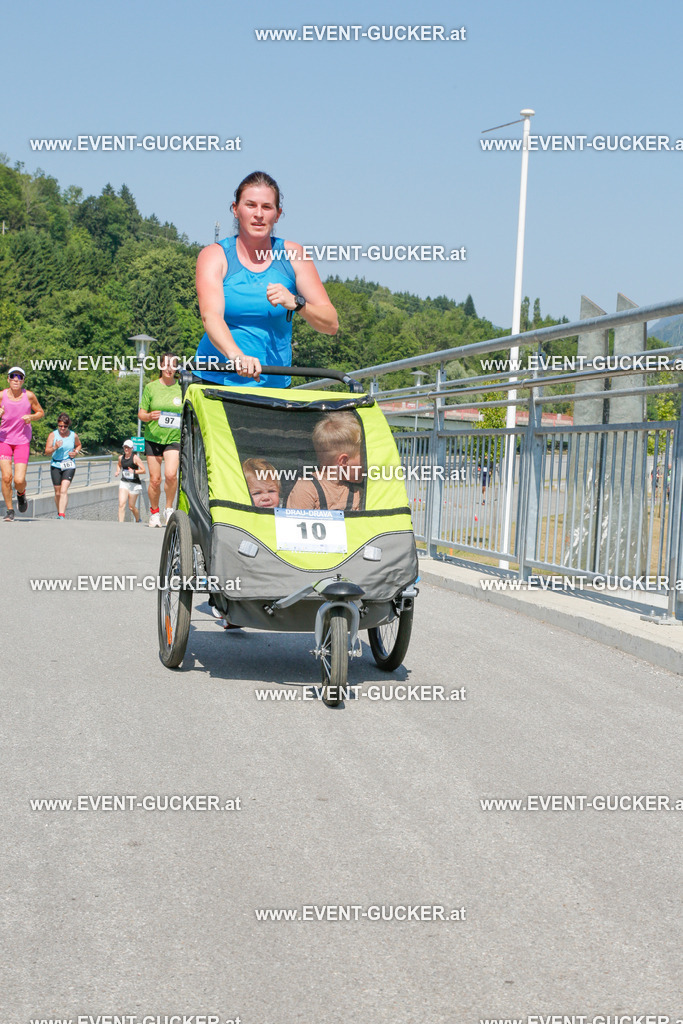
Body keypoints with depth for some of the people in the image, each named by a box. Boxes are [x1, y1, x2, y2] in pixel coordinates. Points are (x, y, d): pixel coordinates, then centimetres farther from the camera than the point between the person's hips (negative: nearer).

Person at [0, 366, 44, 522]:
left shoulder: (29, 396, -6)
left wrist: (31, 417, -13)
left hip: (22, 441, 0)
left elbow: (40, 412, 8)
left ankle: (21, 494, 28)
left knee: (19, 480, -10)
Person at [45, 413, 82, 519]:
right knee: (57, 492, 9)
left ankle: (62, 516, -24)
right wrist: (55, 447, -27)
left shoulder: (74, 435, 1)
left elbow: (79, 445, 23)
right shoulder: (53, 435, -3)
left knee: (64, 490, -17)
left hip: (69, 466, -1)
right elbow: (47, 452, -7)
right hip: (56, 465, 1)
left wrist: (76, 452, 2)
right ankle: (59, 513, 32)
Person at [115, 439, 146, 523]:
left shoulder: (135, 458, -9)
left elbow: (144, 471, -10)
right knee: (121, 504, -15)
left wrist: (134, 471, -25)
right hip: (124, 482, 4)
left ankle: (138, 521, 33)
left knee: (131, 506, 5)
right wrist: (118, 471, 11)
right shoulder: (121, 458, 6)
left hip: (134, 484, -4)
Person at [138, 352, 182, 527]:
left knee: (171, 475, -20)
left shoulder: (182, 387, 4)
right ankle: (154, 512, 22)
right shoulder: (151, 387, 2)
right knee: (155, 479, 1)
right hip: (153, 438, 1)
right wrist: (149, 416, -18)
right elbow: (141, 414, 3)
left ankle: (169, 509, 2)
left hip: (174, 439, -1)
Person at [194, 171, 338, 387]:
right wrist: (236, 355, -38)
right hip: (216, 382, -2)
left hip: (275, 384, 2)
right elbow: (210, 316, -19)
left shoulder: (292, 255, 6)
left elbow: (331, 325, 0)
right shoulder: (214, 255, 0)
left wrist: (296, 303, -19)